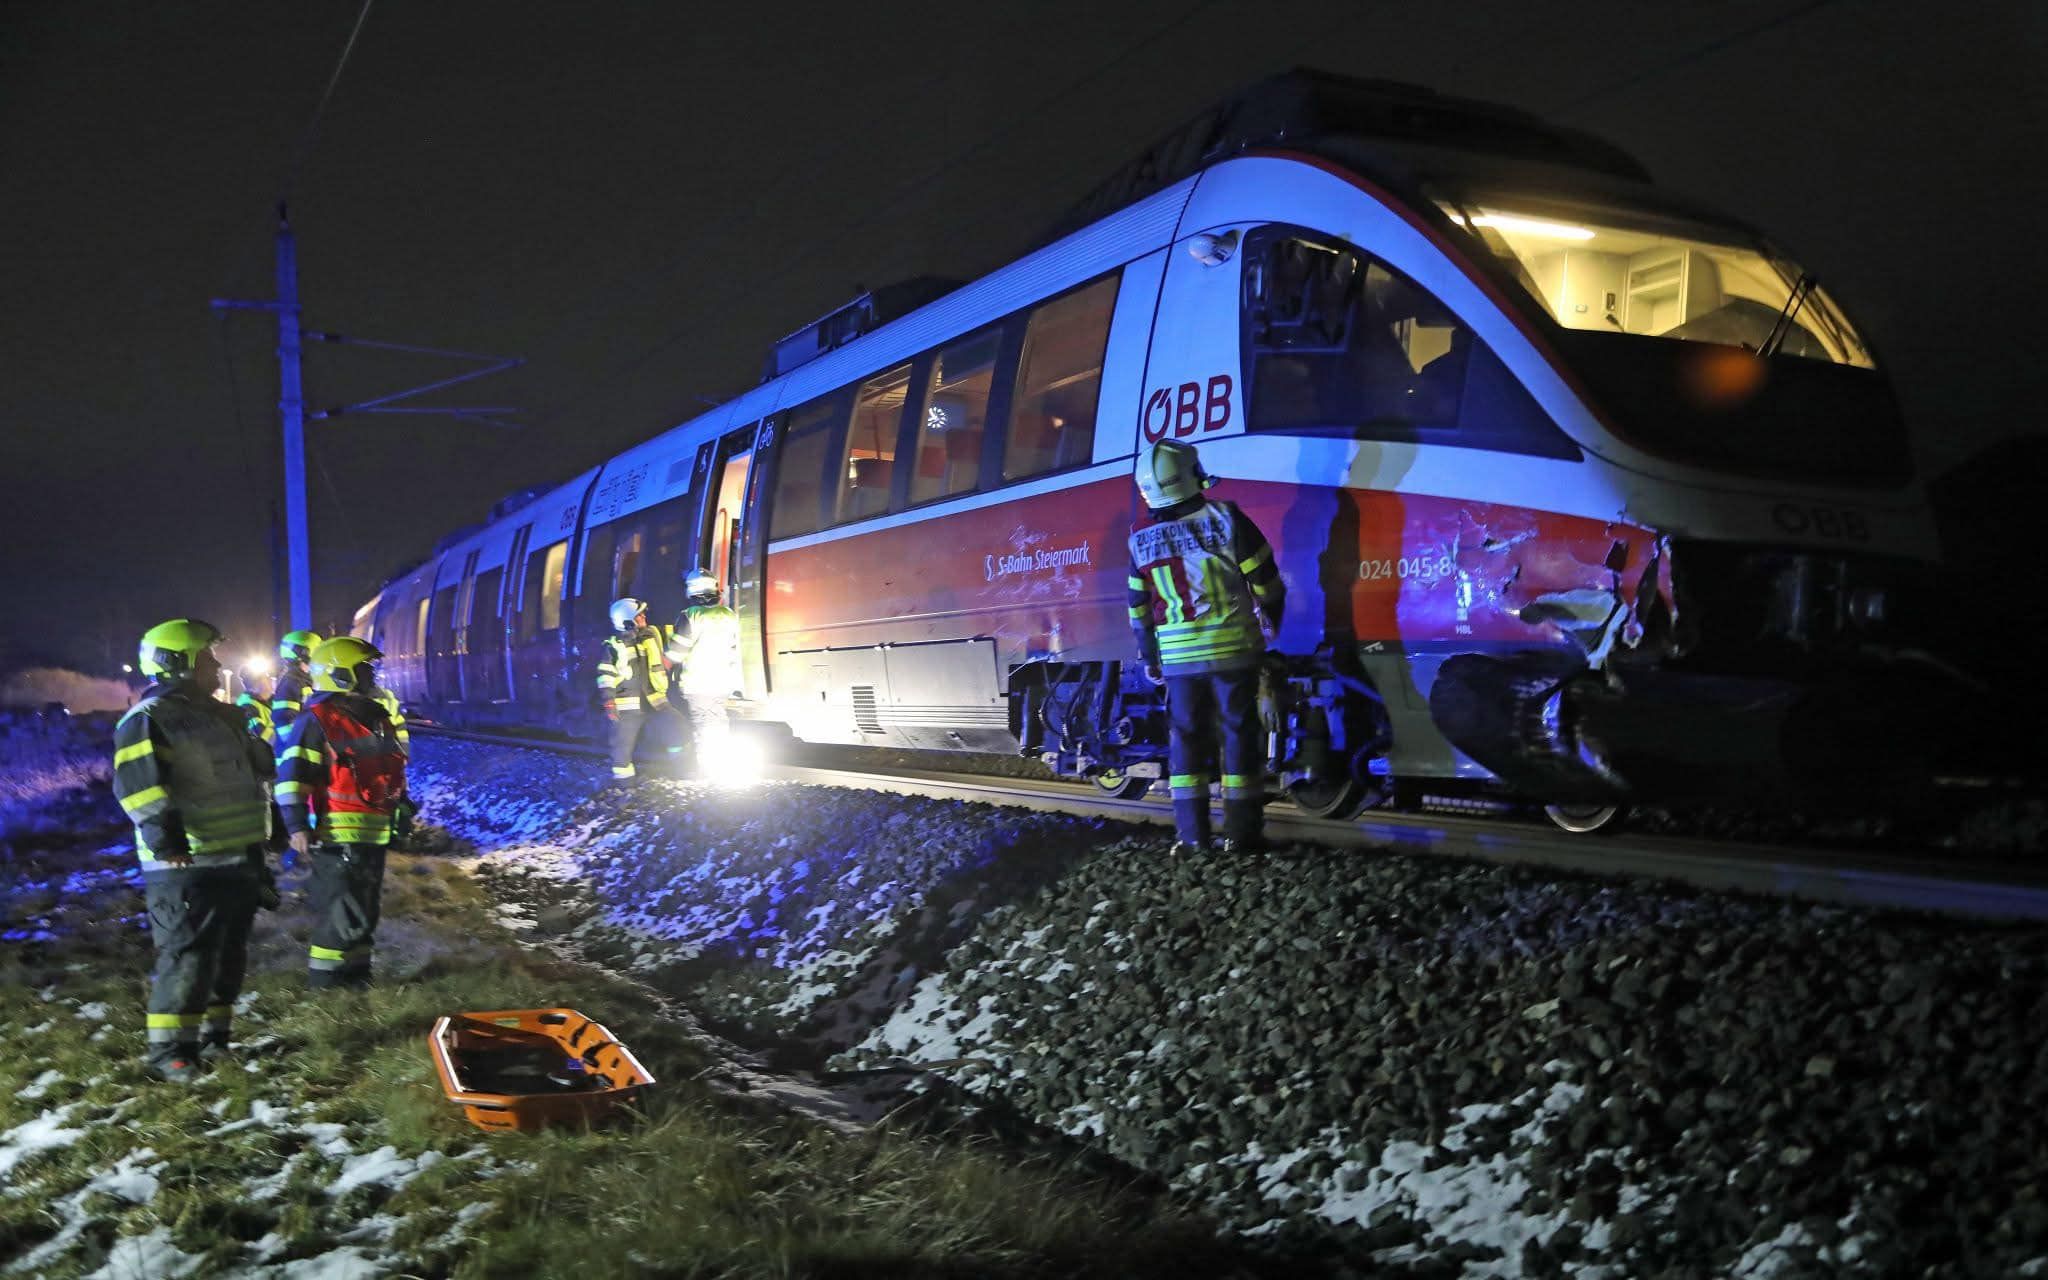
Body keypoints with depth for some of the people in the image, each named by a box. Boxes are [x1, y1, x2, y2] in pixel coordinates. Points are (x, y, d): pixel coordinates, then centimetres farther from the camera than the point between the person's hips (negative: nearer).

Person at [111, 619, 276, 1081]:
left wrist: (263, 832, 27)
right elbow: (140, 785, -23)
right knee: (188, 956, -8)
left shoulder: (220, 715, 18)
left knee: (229, 953, 13)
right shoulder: (148, 720, -11)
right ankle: (169, 1050, -1)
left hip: (238, 859, 9)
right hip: (188, 866, -9)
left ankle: (213, 1036, 24)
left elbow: (256, 770, 29)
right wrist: (164, 838, -31)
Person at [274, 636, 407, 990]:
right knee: (339, 916, -7)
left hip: (374, 834, 9)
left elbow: (394, 769, 26)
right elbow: (292, 775, -14)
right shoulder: (317, 720, -10)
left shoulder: (375, 716, 16)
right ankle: (323, 986, 2)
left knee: (366, 912, 16)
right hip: (338, 836, -9)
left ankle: (357, 978, 28)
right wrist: (297, 826, -20)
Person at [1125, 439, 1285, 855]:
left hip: (1178, 656, 2)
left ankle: (1191, 833, 11)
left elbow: (1139, 609, 6)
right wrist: (1270, 620, 15)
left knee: (1185, 737, 10)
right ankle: (1241, 832, 9)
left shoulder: (1142, 541, -1)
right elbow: (1265, 580, -3)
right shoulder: (1225, 519, -9)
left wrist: (1149, 659, 17)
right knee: (1239, 732, 6)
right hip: (1234, 649, -2)